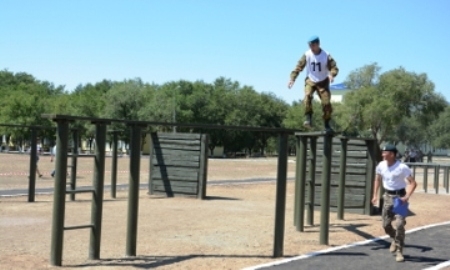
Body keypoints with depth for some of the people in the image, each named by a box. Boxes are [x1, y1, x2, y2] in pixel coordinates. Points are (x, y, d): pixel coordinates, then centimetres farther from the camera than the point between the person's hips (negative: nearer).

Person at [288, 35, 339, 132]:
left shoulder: (326, 55, -13)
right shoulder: (307, 55, -13)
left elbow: (334, 67, -13)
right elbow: (299, 67, -14)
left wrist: (331, 75, -35)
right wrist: (292, 79, -25)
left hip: (323, 82, 0)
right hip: (310, 81, 0)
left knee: (326, 103, -5)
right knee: (307, 97, -28)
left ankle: (327, 125, 11)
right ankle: (308, 119, -28)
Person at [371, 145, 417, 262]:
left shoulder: (402, 167, -19)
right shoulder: (381, 165, -3)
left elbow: (413, 183, -18)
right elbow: (377, 179, 15)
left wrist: (407, 197, -30)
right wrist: (375, 195, 7)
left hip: (400, 196, -5)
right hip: (388, 196, 5)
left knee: (399, 224, -14)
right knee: (386, 224, 8)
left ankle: (399, 251, -3)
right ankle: (395, 239, 40)